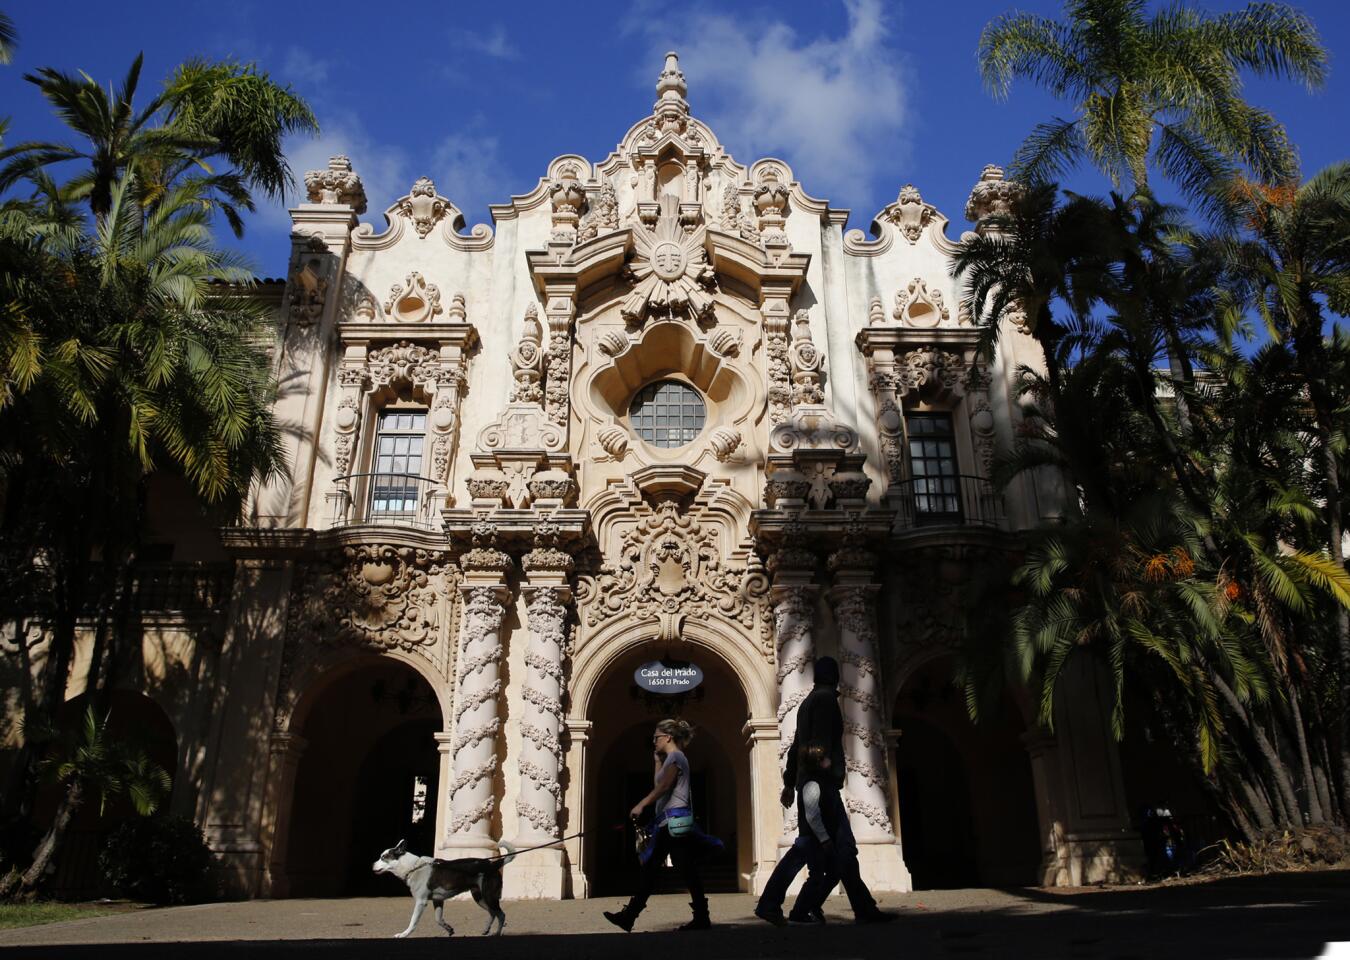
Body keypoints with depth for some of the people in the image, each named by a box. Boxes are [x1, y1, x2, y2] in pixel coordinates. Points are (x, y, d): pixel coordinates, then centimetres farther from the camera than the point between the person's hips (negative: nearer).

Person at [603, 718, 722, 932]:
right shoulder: (670, 758, 21)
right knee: (649, 868, 7)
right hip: (667, 823, 10)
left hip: (675, 820, -10)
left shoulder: (675, 756, -8)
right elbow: (658, 785, 23)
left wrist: (641, 805, -27)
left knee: (687, 870, -6)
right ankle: (628, 916, 7)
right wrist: (658, 761, 21)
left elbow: (664, 786, -20)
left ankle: (702, 918, -1)